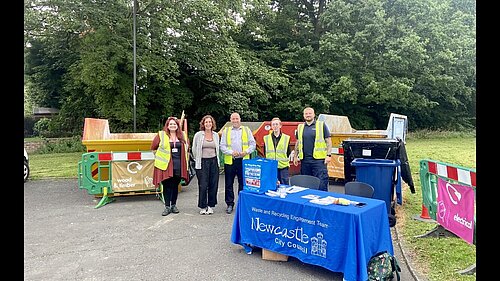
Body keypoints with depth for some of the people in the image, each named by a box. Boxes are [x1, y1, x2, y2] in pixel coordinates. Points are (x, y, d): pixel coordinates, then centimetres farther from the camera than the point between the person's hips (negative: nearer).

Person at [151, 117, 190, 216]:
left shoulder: (182, 136, 10)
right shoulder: (161, 135, -1)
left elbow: (185, 149, 23)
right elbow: (153, 147, 6)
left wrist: (185, 161, 16)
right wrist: (162, 156, 5)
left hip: (178, 165, 3)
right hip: (166, 165, -3)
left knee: (175, 186, 10)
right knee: (167, 186, 0)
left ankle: (173, 205, 23)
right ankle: (167, 207, 10)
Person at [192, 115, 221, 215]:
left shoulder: (216, 135, 9)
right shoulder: (198, 135, -2)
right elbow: (194, 149, 5)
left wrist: (216, 159, 14)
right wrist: (198, 160, 10)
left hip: (214, 162, 3)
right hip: (202, 162, -3)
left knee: (213, 184, 4)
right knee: (203, 185, -3)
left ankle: (210, 205, 17)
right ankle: (202, 207, 11)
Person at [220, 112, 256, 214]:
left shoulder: (246, 130, 12)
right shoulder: (226, 131, 10)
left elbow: (252, 144, 8)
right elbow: (222, 146, 4)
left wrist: (246, 151, -10)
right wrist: (231, 152, -12)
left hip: (243, 160, 0)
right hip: (229, 161, 0)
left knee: (243, 183, 4)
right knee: (229, 184, 4)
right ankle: (230, 204, 15)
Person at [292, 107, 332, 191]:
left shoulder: (321, 125, 3)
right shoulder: (300, 127, 14)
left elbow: (328, 141, 1)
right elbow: (298, 143, 21)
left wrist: (328, 155, -8)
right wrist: (295, 156, 16)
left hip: (318, 159, -4)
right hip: (304, 160, 4)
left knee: (321, 184, -6)